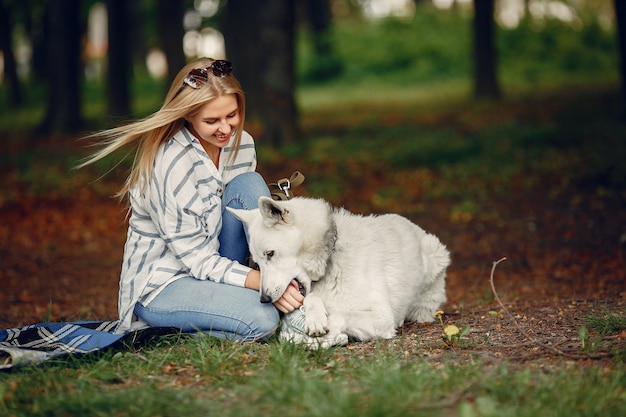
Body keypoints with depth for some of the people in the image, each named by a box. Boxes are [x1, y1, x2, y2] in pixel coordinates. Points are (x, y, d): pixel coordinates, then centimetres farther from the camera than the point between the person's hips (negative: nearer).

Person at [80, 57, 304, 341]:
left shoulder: (242, 144, -2)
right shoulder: (170, 165, -25)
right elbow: (197, 260, -22)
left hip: (214, 264, 7)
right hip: (159, 286, -7)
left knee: (249, 184, -14)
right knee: (261, 320, -30)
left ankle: (295, 299, -14)